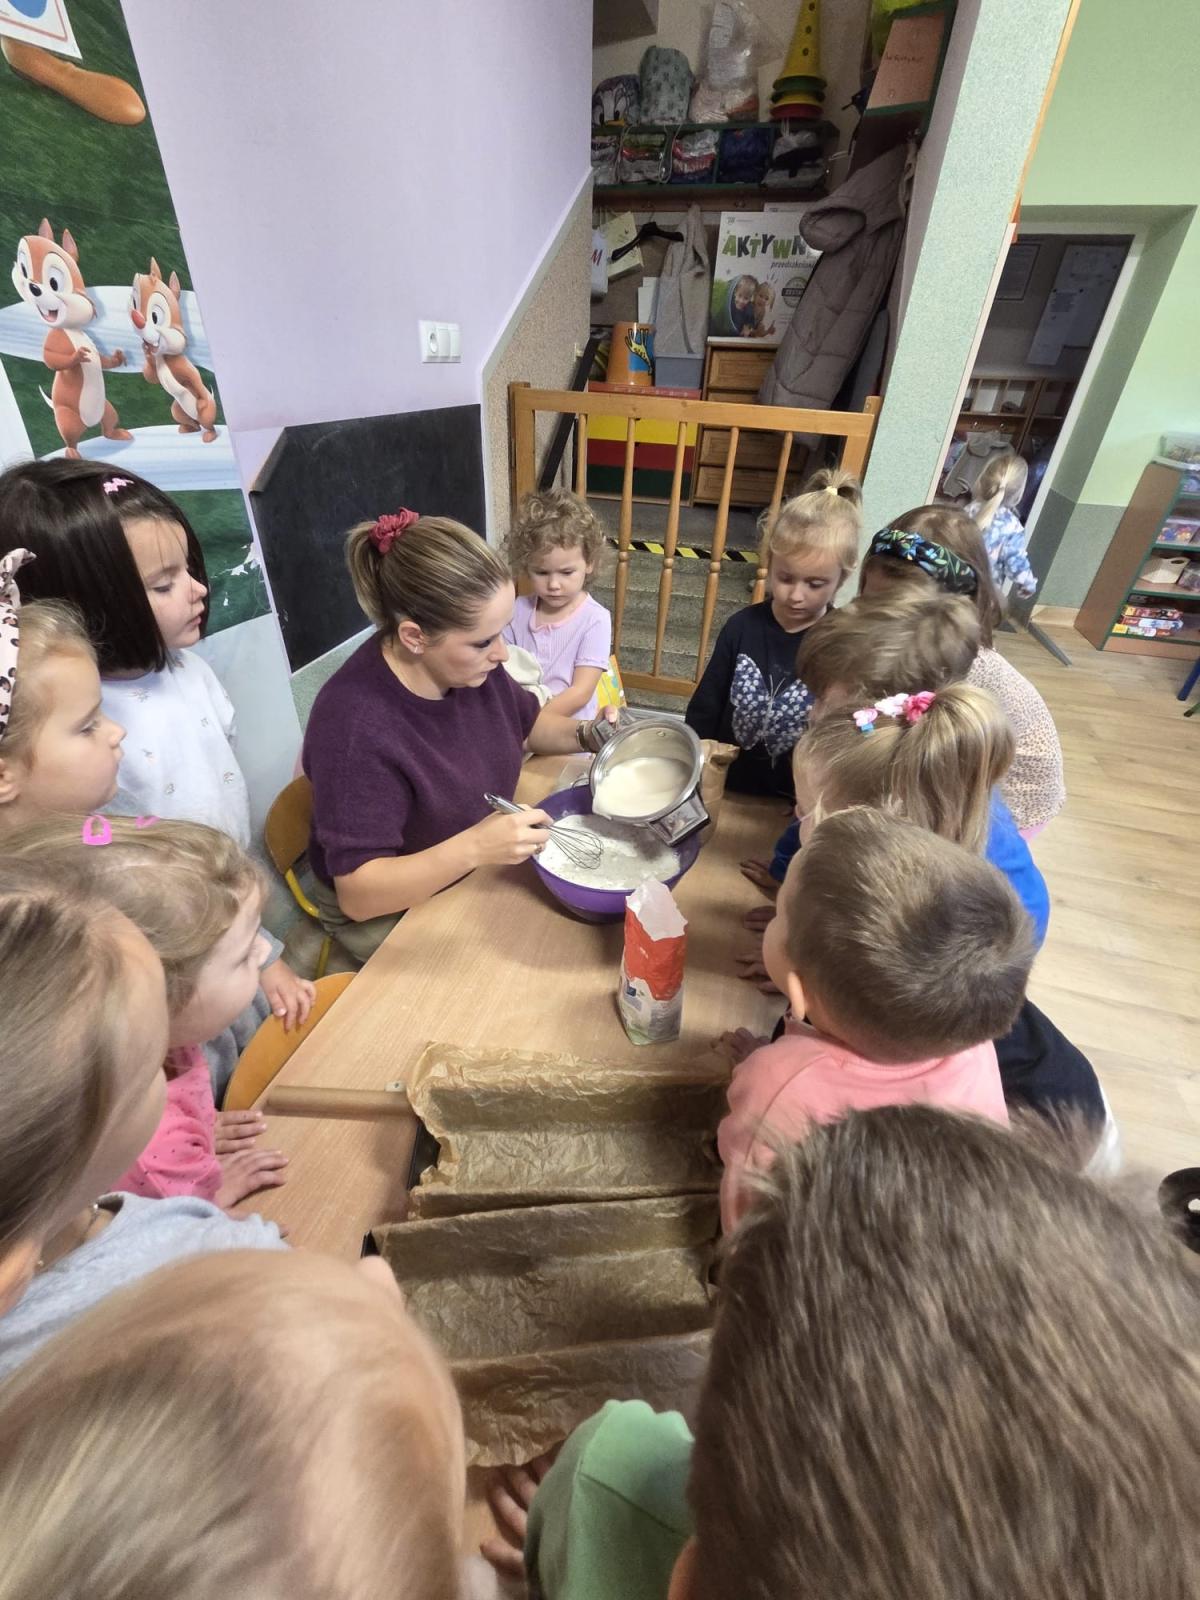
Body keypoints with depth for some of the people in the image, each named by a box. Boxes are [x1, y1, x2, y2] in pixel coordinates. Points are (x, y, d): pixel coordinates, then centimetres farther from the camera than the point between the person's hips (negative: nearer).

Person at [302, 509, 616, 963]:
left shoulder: (469, 662, -14)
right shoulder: (355, 725, -34)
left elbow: (528, 722, 7)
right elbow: (358, 893, -29)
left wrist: (588, 735, -12)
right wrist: (473, 847, -42)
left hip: (476, 870, 6)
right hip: (391, 911, -6)